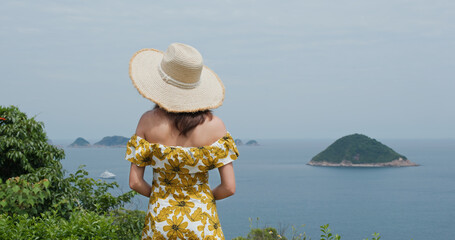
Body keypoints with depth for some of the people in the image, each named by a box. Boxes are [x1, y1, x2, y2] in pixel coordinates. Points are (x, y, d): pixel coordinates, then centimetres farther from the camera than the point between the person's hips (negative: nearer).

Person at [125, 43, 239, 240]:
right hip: (202, 223, -1)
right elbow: (229, 187, -9)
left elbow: (135, 182, -6)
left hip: (160, 222, 1)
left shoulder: (149, 122, -8)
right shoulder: (214, 125, -10)